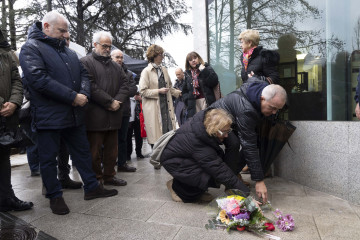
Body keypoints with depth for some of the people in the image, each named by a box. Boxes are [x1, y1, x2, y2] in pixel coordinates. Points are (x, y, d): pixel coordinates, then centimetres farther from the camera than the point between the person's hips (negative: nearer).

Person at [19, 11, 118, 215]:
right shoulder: (31, 48, -6)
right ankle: (55, 196, 22)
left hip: (74, 114, 7)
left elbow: (83, 73, 13)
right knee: (49, 158, 6)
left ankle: (92, 187, 28)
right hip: (48, 117, -7)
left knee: (83, 151, 14)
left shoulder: (68, 51, 16)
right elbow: (39, 79, -20)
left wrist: (84, 94, -9)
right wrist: (73, 97, -21)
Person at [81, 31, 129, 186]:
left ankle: (109, 176, 23)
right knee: (95, 150, 1)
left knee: (112, 149, 12)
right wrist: (110, 102, -14)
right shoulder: (86, 62, -1)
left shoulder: (116, 66, 20)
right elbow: (91, 87, -13)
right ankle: (96, 178, 14)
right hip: (95, 115, -6)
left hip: (113, 115, 6)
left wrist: (117, 101, -5)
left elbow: (124, 85, 13)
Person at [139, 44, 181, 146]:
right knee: (156, 136, -1)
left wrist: (177, 92, 20)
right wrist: (158, 91, -14)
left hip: (166, 106, 6)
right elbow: (143, 91, -10)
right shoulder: (146, 71, -5)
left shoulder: (164, 70, 15)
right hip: (154, 109, -6)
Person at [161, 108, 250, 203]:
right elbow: (220, 171, -35)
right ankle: (175, 186, 1)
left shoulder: (205, 120, -21)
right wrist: (245, 192, -31)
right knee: (207, 178, -26)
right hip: (171, 160, -9)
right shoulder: (199, 144, -39)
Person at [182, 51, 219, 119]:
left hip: (207, 101, -3)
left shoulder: (207, 68, 5)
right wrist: (187, 99, 6)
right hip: (194, 103, 4)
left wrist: (204, 71, -14)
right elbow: (185, 90, 23)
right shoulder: (188, 73, 17)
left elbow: (214, 82, -11)